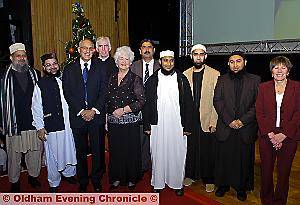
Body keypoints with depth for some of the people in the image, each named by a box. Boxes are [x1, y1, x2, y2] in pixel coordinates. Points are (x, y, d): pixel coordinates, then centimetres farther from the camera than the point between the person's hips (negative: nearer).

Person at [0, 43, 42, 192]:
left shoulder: (35, 74, 6)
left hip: (34, 121, 3)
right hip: (14, 123, -2)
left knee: (35, 152, 13)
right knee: (14, 154, 10)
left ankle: (33, 175, 33)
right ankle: (14, 181, 28)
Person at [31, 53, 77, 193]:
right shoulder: (40, 85, -5)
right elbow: (36, 108, -3)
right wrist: (40, 127, -5)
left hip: (66, 123, 3)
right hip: (50, 126, -3)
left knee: (69, 150, 14)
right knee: (52, 155, 7)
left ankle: (68, 173, 40)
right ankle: (54, 183, 27)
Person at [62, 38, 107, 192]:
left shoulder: (100, 68, 4)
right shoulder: (69, 69, 5)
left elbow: (104, 92, -1)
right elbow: (68, 93, -1)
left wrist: (94, 110, -11)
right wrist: (81, 111, -10)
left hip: (97, 115, 0)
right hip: (78, 116, 0)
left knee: (98, 150, 6)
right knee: (80, 151, 10)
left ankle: (97, 180, 25)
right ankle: (82, 181, 26)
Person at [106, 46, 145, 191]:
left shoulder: (135, 79, -3)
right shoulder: (112, 78, 11)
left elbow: (141, 101, -9)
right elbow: (108, 100, 16)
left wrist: (123, 110, -13)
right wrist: (110, 113, 5)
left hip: (130, 121, -4)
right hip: (113, 121, 4)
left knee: (131, 150, 3)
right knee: (115, 150, 10)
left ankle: (132, 179, 21)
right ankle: (117, 178, 26)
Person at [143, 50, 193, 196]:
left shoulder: (182, 79, 2)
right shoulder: (152, 80, 3)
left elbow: (188, 103, 2)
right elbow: (147, 103, 3)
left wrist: (188, 126, -2)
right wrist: (147, 125, -1)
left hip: (177, 124, 0)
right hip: (158, 124, 1)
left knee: (177, 154, 7)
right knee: (158, 154, 8)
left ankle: (177, 183, 24)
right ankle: (158, 182, 24)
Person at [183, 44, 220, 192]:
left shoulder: (214, 74, -1)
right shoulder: (185, 74, 9)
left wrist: (213, 121, -10)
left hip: (207, 119, -2)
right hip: (189, 119, 3)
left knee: (207, 150, 4)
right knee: (190, 148, 10)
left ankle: (208, 180, 21)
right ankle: (190, 175, 28)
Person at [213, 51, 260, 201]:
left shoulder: (255, 80, 4)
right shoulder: (222, 80, 7)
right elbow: (217, 101, 0)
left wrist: (243, 120, -12)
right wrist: (229, 121, -10)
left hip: (246, 128, -1)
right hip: (225, 127, 1)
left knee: (244, 159, 8)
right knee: (223, 159, 9)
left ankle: (241, 187, 26)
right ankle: (223, 185, 26)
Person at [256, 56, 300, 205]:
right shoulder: (263, 87, 4)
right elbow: (259, 113, 0)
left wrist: (283, 135, -12)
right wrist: (270, 134, -9)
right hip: (267, 136, 1)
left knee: (284, 171, 9)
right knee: (266, 170, 8)